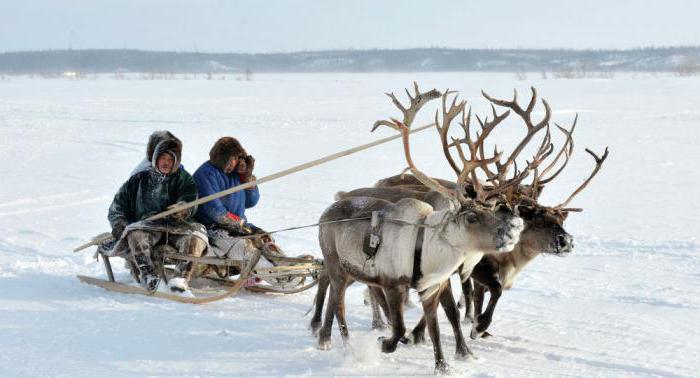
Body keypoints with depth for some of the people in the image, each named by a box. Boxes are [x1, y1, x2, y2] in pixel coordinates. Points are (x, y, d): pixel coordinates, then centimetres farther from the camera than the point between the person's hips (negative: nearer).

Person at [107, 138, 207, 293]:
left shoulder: (184, 179, 21)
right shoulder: (139, 180, 23)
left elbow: (190, 201, 4)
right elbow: (118, 205, 22)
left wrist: (182, 209, -21)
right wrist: (119, 225, 1)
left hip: (176, 228, 0)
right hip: (147, 225, 0)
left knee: (196, 235, -32)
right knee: (135, 233, -34)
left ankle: (182, 276, -45)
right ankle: (147, 274, -47)